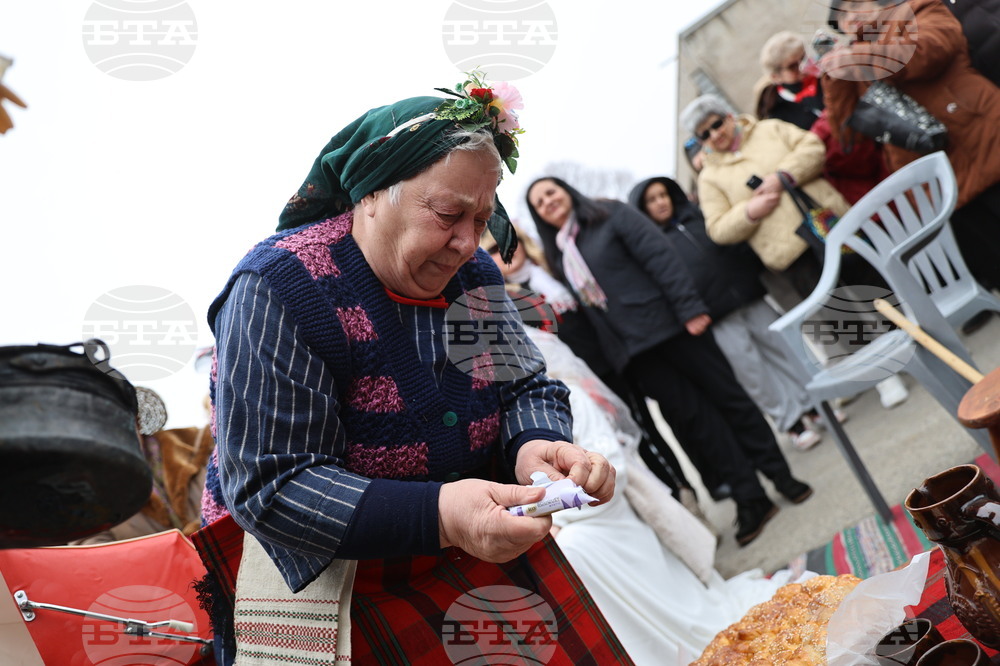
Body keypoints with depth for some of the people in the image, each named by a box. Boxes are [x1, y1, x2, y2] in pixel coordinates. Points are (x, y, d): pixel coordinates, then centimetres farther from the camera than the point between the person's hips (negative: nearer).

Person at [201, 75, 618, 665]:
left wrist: (535, 445, -21)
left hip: (483, 543, 6)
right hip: (332, 563, -5)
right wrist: (439, 516, -36)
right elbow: (269, 487, -24)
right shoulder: (276, 291, -21)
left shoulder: (472, 273, -1)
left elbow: (528, 387, 5)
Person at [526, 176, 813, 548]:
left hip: (667, 326, -3)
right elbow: (583, 310, 13)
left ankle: (780, 475, 14)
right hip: (633, 351, 4)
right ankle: (750, 500, 7)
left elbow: (661, 257, -9)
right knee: (693, 417, 2)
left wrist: (690, 308, -18)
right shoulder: (560, 257, 14)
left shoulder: (612, 216, 1)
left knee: (726, 395, 2)